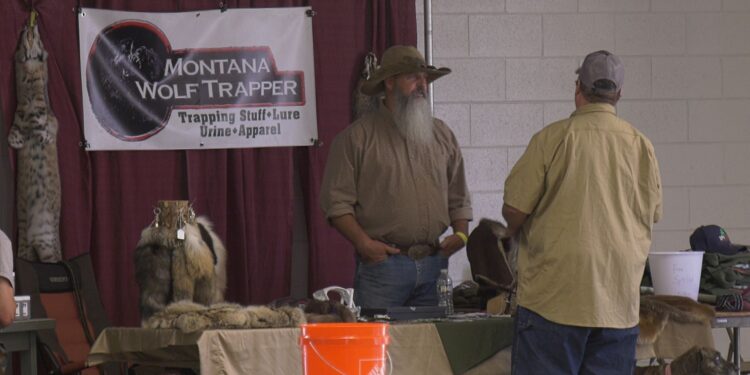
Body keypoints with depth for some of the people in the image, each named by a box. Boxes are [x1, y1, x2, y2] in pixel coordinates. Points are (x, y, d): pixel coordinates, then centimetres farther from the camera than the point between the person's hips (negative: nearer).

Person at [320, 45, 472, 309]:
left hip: (434, 265, 5)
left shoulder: (442, 135, 17)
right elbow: (336, 200, -5)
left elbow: (458, 197, 22)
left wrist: (461, 234, 6)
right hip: (383, 262, -5)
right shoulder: (358, 137, 1)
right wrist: (363, 243, -14)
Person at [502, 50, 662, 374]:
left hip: (556, 296, -4)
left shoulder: (553, 138, -6)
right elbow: (652, 215, 14)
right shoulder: (641, 145, 4)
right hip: (619, 302, 4)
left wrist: (517, 231, 18)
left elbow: (513, 211, -4)